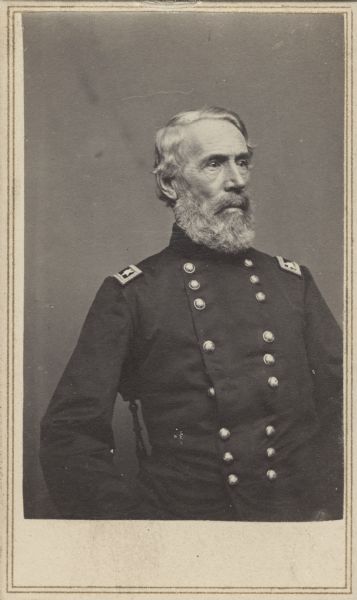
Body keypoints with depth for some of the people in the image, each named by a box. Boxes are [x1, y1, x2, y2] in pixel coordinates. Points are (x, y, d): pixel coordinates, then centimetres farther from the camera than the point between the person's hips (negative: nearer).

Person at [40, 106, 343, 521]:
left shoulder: (293, 282, 14)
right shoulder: (128, 295, 4)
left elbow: (341, 403, 10)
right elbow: (69, 437, 0)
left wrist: (332, 510, -6)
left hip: (305, 516, 3)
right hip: (183, 513, -2)